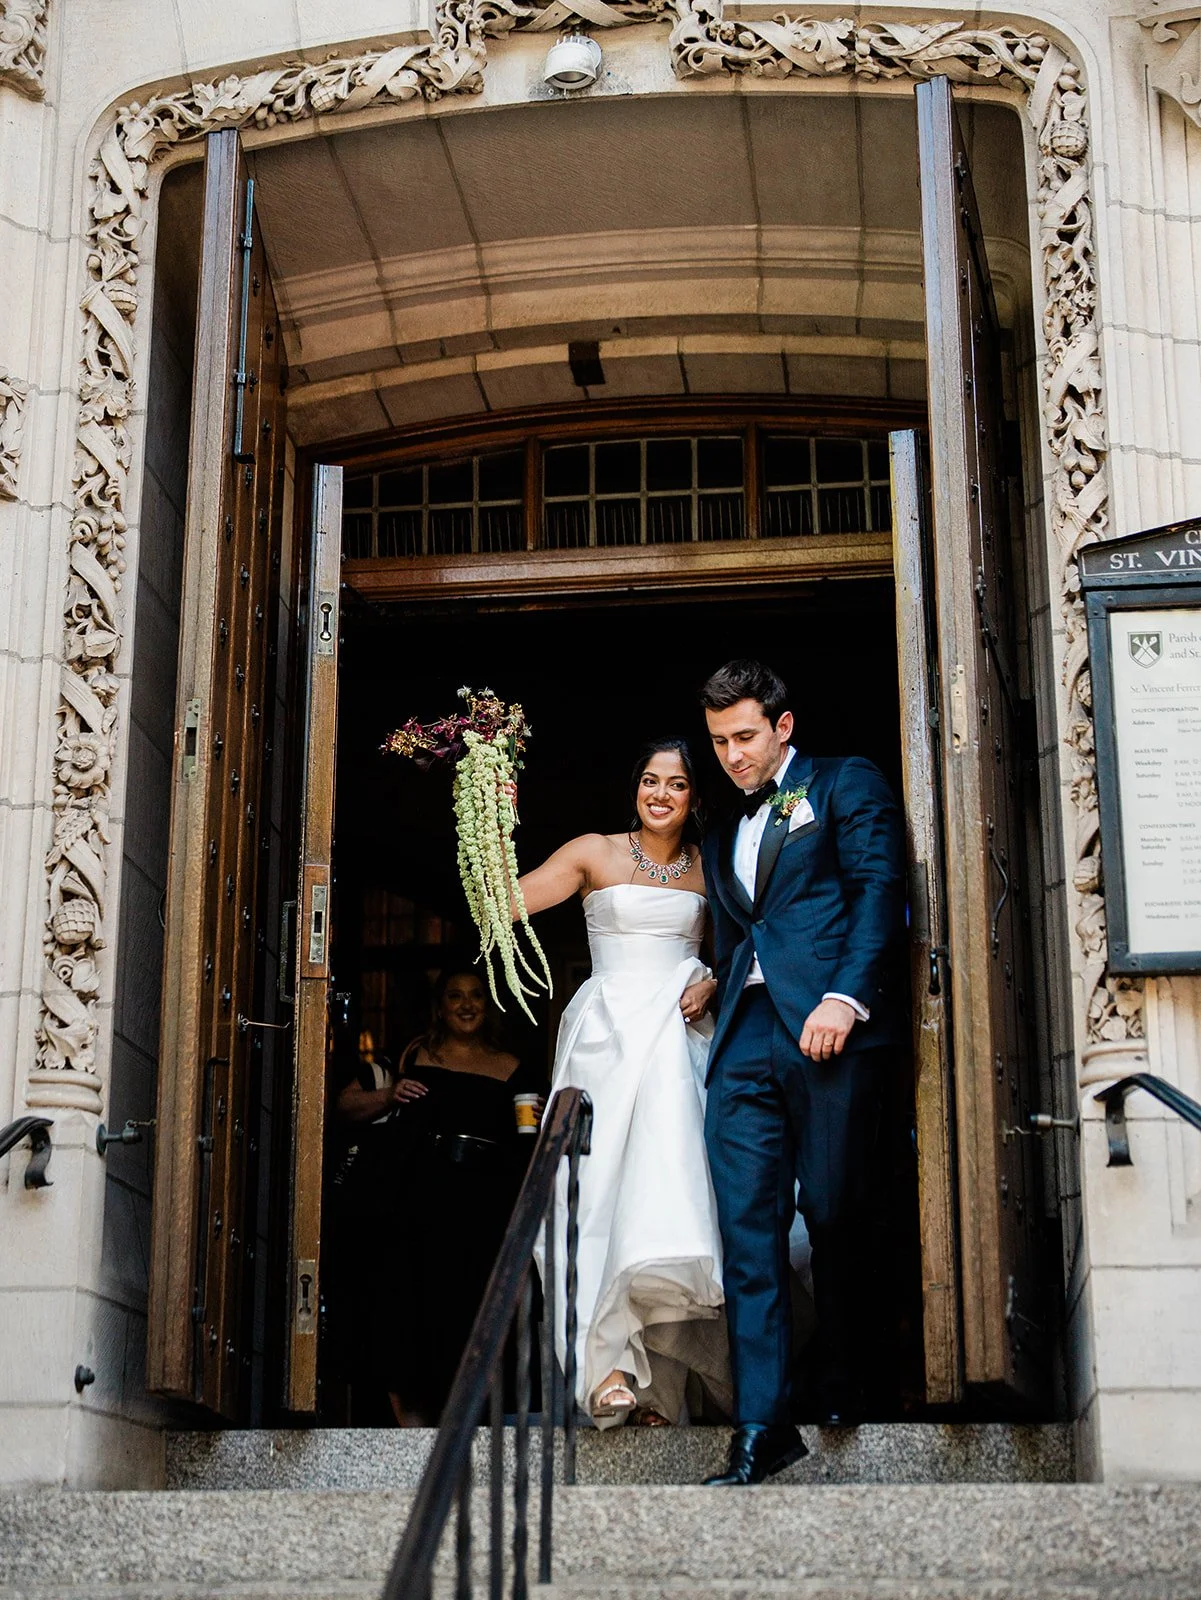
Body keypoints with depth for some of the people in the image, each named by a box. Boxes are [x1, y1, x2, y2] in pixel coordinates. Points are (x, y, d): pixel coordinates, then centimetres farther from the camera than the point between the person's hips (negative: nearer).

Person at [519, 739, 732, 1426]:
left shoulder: (708, 868, 12)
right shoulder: (595, 854, 6)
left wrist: (714, 981, 1)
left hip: (680, 1034, 2)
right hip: (608, 1031, -1)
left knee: (670, 1176, -10)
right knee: (607, 1185, -10)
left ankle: (660, 1367, -6)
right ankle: (611, 1363, -11)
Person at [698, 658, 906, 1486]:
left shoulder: (847, 784, 8)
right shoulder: (723, 838, 27)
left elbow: (880, 889, -4)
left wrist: (846, 996, -16)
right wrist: (714, 995, 9)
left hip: (826, 1028, -5)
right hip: (745, 1043, 5)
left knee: (836, 1220, 0)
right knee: (748, 1230, -5)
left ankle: (841, 1388, 19)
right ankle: (762, 1424, -7)